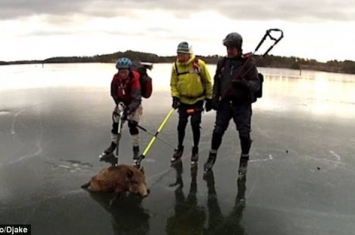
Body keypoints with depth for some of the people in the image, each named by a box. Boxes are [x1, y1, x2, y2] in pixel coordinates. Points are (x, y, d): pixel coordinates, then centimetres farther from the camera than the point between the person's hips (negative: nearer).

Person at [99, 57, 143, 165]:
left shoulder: (134, 80, -33)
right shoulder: (116, 78, -19)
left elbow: (136, 99, -39)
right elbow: (113, 92, -4)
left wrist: (128, 110, -51)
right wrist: (119, 102, -18)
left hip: (133, 105, -5)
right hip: (122, 103, 5)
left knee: (132, 125, -19)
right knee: (115, 124, 7)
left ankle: (136, 149, -5)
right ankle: (113, 145, 29)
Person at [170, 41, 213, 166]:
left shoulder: (199, 64, -15)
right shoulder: (175, 66, -6)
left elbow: (208, 82, -5)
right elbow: (173, 84, 2)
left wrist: (209, 99, -3)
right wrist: (175, 97, -12)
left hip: (197, 100, -2)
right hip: (183, 101, 3)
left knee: (195, 125, -2)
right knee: (181, 125, 6)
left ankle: (195, 150, 18)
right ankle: (179, 148, 26)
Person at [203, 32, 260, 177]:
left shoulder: (248, 63, -8)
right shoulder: (222, 62, 5)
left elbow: (256, 84, -11)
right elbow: (216, 82, 12)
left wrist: (245, 83, -30)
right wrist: (214, 99, 2)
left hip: (242, 105, -3)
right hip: (224, 103, 3)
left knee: (244, 134, 1)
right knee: (217, 131, 6)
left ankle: (244, 161, 23)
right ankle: (212, 158, 26)